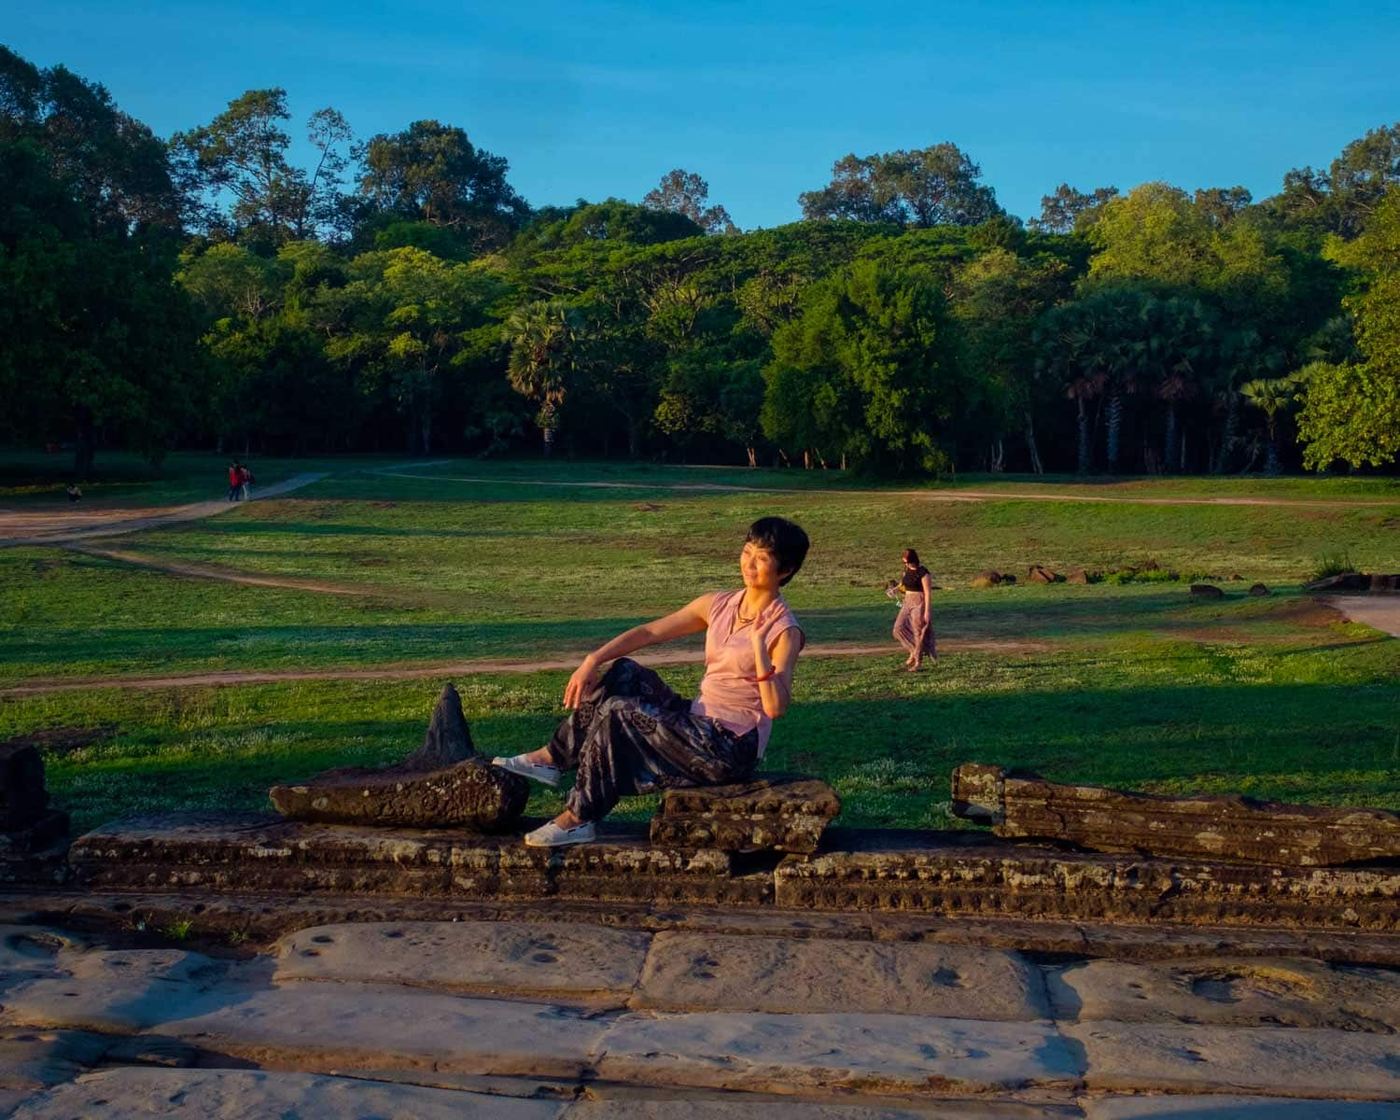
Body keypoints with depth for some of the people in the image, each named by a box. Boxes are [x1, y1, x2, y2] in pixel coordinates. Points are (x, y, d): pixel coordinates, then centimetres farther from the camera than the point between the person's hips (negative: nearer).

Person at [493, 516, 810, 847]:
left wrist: (759, 649, -34)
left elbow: (776, 707, -24)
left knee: (618, 713, -17)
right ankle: (553, 758, 3)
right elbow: (648, 633, 6)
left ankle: (579, 820, -7)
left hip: (732, 749, -7)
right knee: (625, 673, -2)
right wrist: (592, 661, -4)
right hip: (697, 726, 7)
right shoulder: (718, 605, 7)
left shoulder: (784, 631, -12)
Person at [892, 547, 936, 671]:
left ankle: (919, 662, 5)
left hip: (920, 604, -8)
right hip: (908, 603, 8)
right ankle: (914, 652, 12)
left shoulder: (923, 573, -16)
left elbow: (928, 593, -17)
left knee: (919, 633, -3)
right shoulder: (907, 570, 8)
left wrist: (927, 611, -20)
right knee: (899, 628, -3)